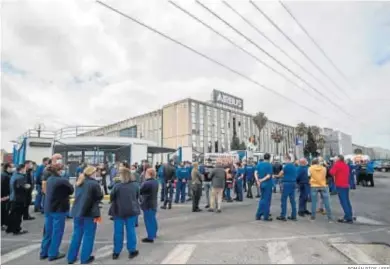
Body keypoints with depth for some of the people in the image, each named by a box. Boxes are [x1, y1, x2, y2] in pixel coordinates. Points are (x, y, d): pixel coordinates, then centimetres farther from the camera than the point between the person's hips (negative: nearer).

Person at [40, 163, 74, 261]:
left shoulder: (49, 180, 4)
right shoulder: (63, 181, -21)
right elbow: (71, 191, -7)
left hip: (48, 208, 8)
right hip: (59, 209, -8)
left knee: (48, 231, 18)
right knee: (57, 232, 6)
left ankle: (44, 252, 28)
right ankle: (53, 254, 15)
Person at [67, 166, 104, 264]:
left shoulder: (79, 182, 8)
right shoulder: (94, 184, -16)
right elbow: (99, 198, -8)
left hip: (77, 211, 7)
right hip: (89, 212, -7)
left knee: (76, 234, 18)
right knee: (88, 236, 6)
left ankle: (71, 257, 25)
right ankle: (85, 258, 14)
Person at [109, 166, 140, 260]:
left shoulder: (117, 186, -16)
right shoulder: (135, 185, -7)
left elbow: (111, 198, -3)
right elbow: (137, 197, 7)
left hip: (119, 211, -2)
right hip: (132, 210, 2)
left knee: (118, 232, 11)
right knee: (131, 230, 11)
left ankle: (116, 252, 21)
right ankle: (132, 251, 19)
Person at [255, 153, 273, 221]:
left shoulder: (259, 164, 6)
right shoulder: (269, 165, -10)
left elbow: (255, 173, -3)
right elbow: (268, 176, -19)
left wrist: (257, 180, -11)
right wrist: (262, 180, -13)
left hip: (261, 184, 6)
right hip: (268, 184, -5)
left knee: (262, 199, 17)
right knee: (267, 200, 3)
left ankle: (258, 215, 16)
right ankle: (266, 216, 10)